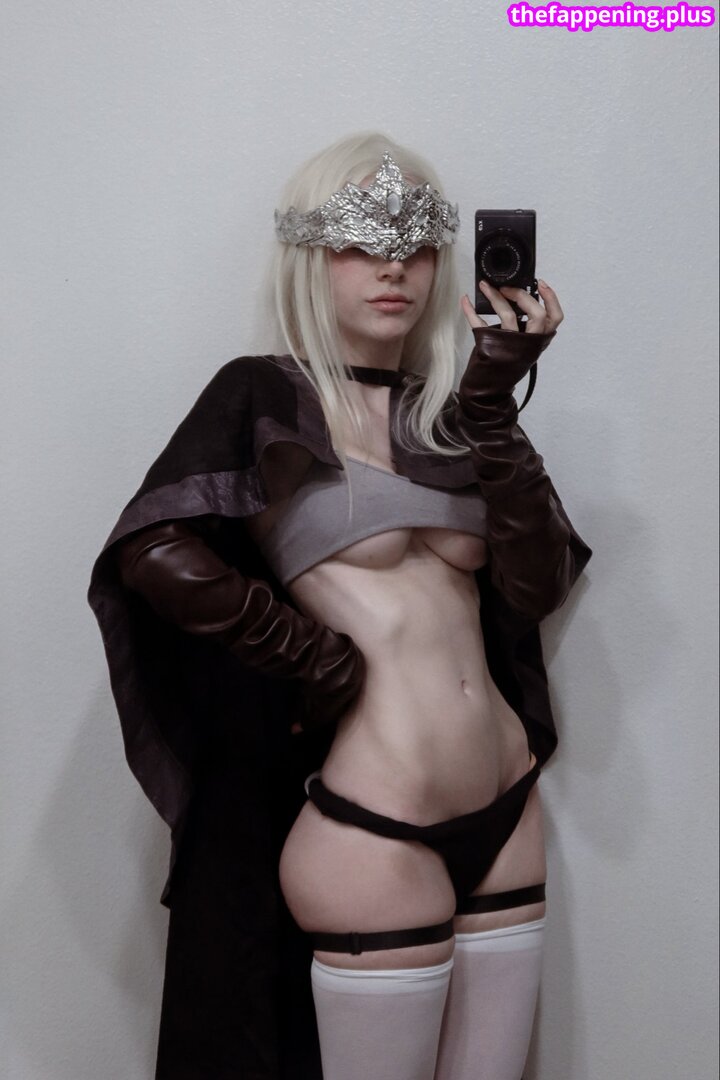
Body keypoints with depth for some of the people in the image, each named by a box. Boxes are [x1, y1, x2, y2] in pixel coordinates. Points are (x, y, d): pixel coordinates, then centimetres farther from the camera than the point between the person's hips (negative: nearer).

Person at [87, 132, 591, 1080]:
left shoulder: (450, 413, 10)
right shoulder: (264, 396, -4)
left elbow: (537, 587, -3)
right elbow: (154, 553, -21)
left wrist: (495, 398, -8)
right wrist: (326, 669, -13)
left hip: (506, 820, 6)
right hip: (371, 834, -5)